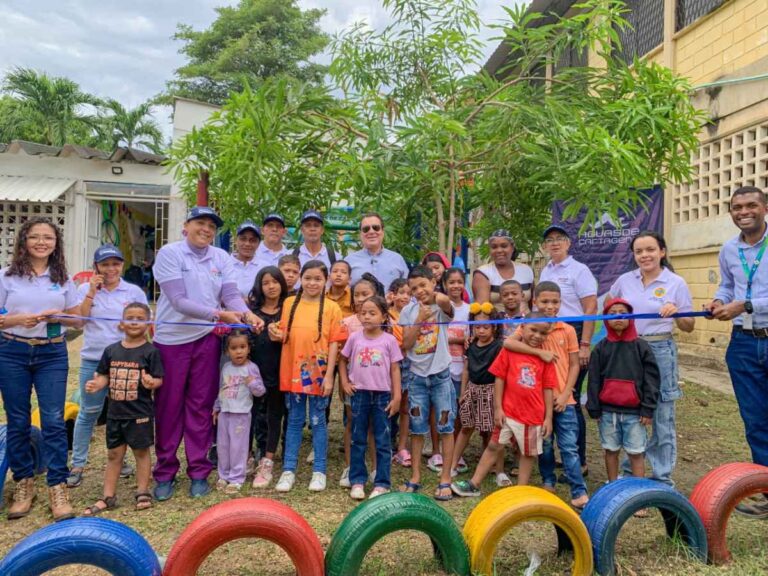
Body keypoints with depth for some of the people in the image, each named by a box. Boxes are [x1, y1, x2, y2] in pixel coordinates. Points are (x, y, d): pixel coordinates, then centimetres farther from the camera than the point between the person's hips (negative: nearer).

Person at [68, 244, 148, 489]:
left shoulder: (135, 291, 3)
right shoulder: (86, 289, 4)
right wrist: (92, 291, -11)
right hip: (93, 360, 0)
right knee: (88, 412, 6)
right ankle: (77, 464, 18)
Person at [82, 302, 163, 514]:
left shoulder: (150, 351, -9)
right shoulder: (111, 350, 4)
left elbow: (158, 380, -11)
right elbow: (104, 376, 9)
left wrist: (151, 382, -33)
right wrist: (96, 384, -11)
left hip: (140, 413, -4)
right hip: (115, 412, 4)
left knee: (141, 451, 8)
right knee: (114, 454, 14)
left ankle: (143, 492, 21)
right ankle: (108, 496, 24)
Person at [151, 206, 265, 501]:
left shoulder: (221, 258, 4)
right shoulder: (169, 253, -9)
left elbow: (231, 294, -5)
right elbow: (178, 300, -18)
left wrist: (248, 314, -26)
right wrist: (218, 314, -27)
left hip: (207, 339, 3)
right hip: (172, 339, -3)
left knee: (201, 406, 10)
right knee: (169, 407, 7)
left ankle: (199, 472, 22)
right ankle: (165, 473, 23)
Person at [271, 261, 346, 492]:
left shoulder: (331, 307, -4)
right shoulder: (290, 303, 4)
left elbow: (334, 343, -5)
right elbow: (285, 336, 11)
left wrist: (329, 375, -9)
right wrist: (276, 334, -12)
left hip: (318, 373, -2)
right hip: (293, 371, 2)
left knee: (318, 421, 8)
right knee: (294, 421, 12)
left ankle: (319, 471, 19)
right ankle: (288, 470, 21)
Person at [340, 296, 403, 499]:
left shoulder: (389, 340, -4)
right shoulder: (354, 338, 0)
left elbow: (395, 370, -2)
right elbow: (343, 361, 13)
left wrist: (396, 397, -5)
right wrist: (345, 383, 3)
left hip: (382, 394, -2)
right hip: (359, 393, 2)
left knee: (383, 441, 5)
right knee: (358, 440, 10)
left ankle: (382, 483, 15)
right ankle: (357, 481, 21)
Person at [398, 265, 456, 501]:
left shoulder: (442, 308, -5)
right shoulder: (409, 311, 2)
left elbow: (446, 304, -31)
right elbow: (406, 344, -6)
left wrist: (439, 297, -49)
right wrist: (420, 319, -14)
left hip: (441, 374, -2)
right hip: (417, 376, 3)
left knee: (445, 427, 3)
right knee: (417, 428, 10)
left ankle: (445, 479, 14)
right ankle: (415, 477, 23)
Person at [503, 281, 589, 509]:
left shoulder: (567, 330, 0)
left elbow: (574, 365, 2)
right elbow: (507, 343, -22)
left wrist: (565, 394, -7)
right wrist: (540, 352, -25)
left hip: (563, 399, 0)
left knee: (569, 446, 1)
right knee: (544, 445, 14)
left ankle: (579, 492, 8)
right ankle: (548, 483, 31)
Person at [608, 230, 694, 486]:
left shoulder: (676, 283, -4)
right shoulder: (625, 280, 3)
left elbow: (689, 327, -2)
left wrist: (676, 314, -21)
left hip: (660, 350, -3)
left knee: (662, 415, 5)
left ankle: (662, 477, 20)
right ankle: (630, 470, 30)